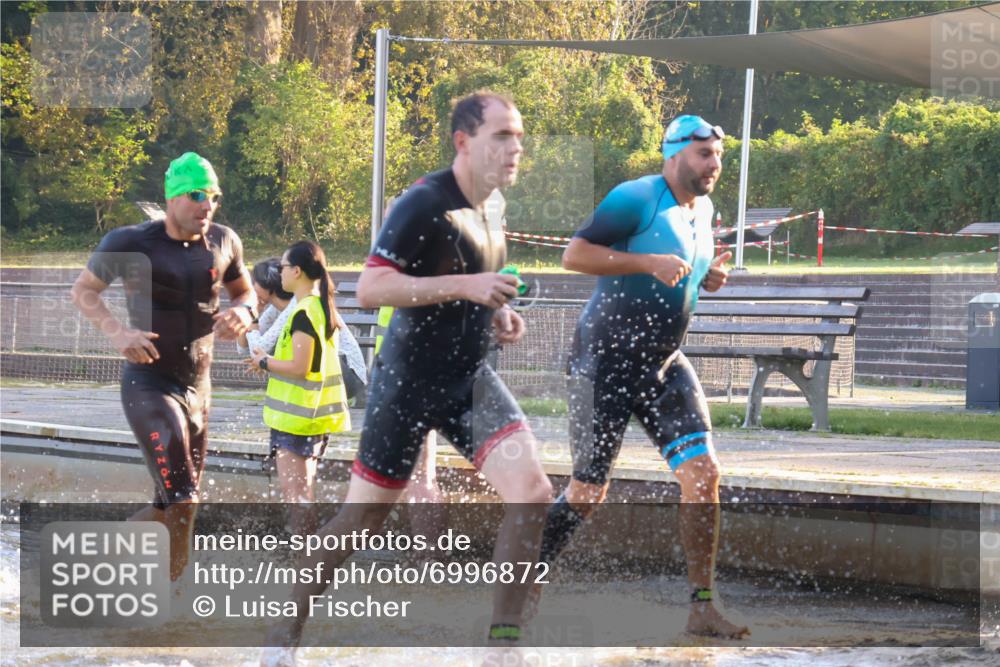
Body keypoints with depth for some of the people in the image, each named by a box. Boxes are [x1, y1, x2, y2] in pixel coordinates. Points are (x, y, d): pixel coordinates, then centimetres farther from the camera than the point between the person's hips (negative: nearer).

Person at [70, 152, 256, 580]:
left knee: (172, 509, 12)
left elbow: (245, 292, 18)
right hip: (149, 385, -6)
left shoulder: (223, 242, 3)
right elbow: (84, 290, -1)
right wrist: (117, 332, -19)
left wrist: (242, 313, -7)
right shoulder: (131, 244, -11)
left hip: (197, 386, 6)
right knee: (181, 500, -19)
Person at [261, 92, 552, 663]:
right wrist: (465, 286, -30)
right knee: (364, 518, 5)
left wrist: (498, 314, 7)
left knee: (533, 492, -14)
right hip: (409, 382, -6)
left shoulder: (489, 209, 9)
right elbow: (371, 288, -25)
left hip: (470, 380, 6)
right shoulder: (426, 204, -17)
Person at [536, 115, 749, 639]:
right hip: (605, 360, -7)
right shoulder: (636, 198, -15)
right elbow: (575, 254, -22)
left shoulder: (704, 211, 10)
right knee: (588, 492, 0)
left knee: (702, 472, -8)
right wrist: (650, 263, -28)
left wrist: (708, 277, 3)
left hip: (663, 364, 7)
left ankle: (702, 609, -4)